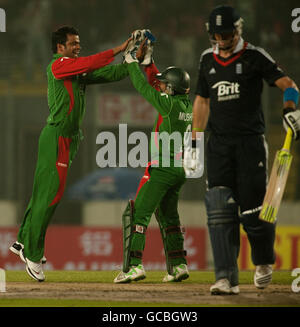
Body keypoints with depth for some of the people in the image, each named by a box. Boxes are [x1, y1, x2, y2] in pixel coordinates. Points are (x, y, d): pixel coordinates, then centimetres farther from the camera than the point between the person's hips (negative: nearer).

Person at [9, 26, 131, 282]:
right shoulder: (58, 65, -9)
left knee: (44, 192, 13)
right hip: (57, 136, -9)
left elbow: (111, 74, 9)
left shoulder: (79, 70, 16)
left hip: (70, 138, 9)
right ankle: (32, 252, -4)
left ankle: (24, 242, 21)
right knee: (50, 193, -8)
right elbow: (91, 63, -23)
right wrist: (119, 49, -22)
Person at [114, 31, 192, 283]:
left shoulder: (170, 104, -15)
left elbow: (143, 87, -8)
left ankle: (134, 264, -16)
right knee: (168, 214, 20)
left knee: (139, 212, -8)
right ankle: (178, 264, 16)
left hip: (163, 168, -9)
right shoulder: (187, 105, 8)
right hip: (180, 170, 9)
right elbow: (155, 85, 20)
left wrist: (133, 62, 4)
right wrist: (148, 61, 21)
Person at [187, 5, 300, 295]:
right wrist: (194, 141, 18)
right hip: (218, 143, 4)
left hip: (250, 141, -4)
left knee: (252, 210, -6)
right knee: (219, 210, -10)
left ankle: (264, 261, 24)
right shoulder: (207, 60, 14)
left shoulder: (254, 57, -1)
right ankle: (226, 278, -13)